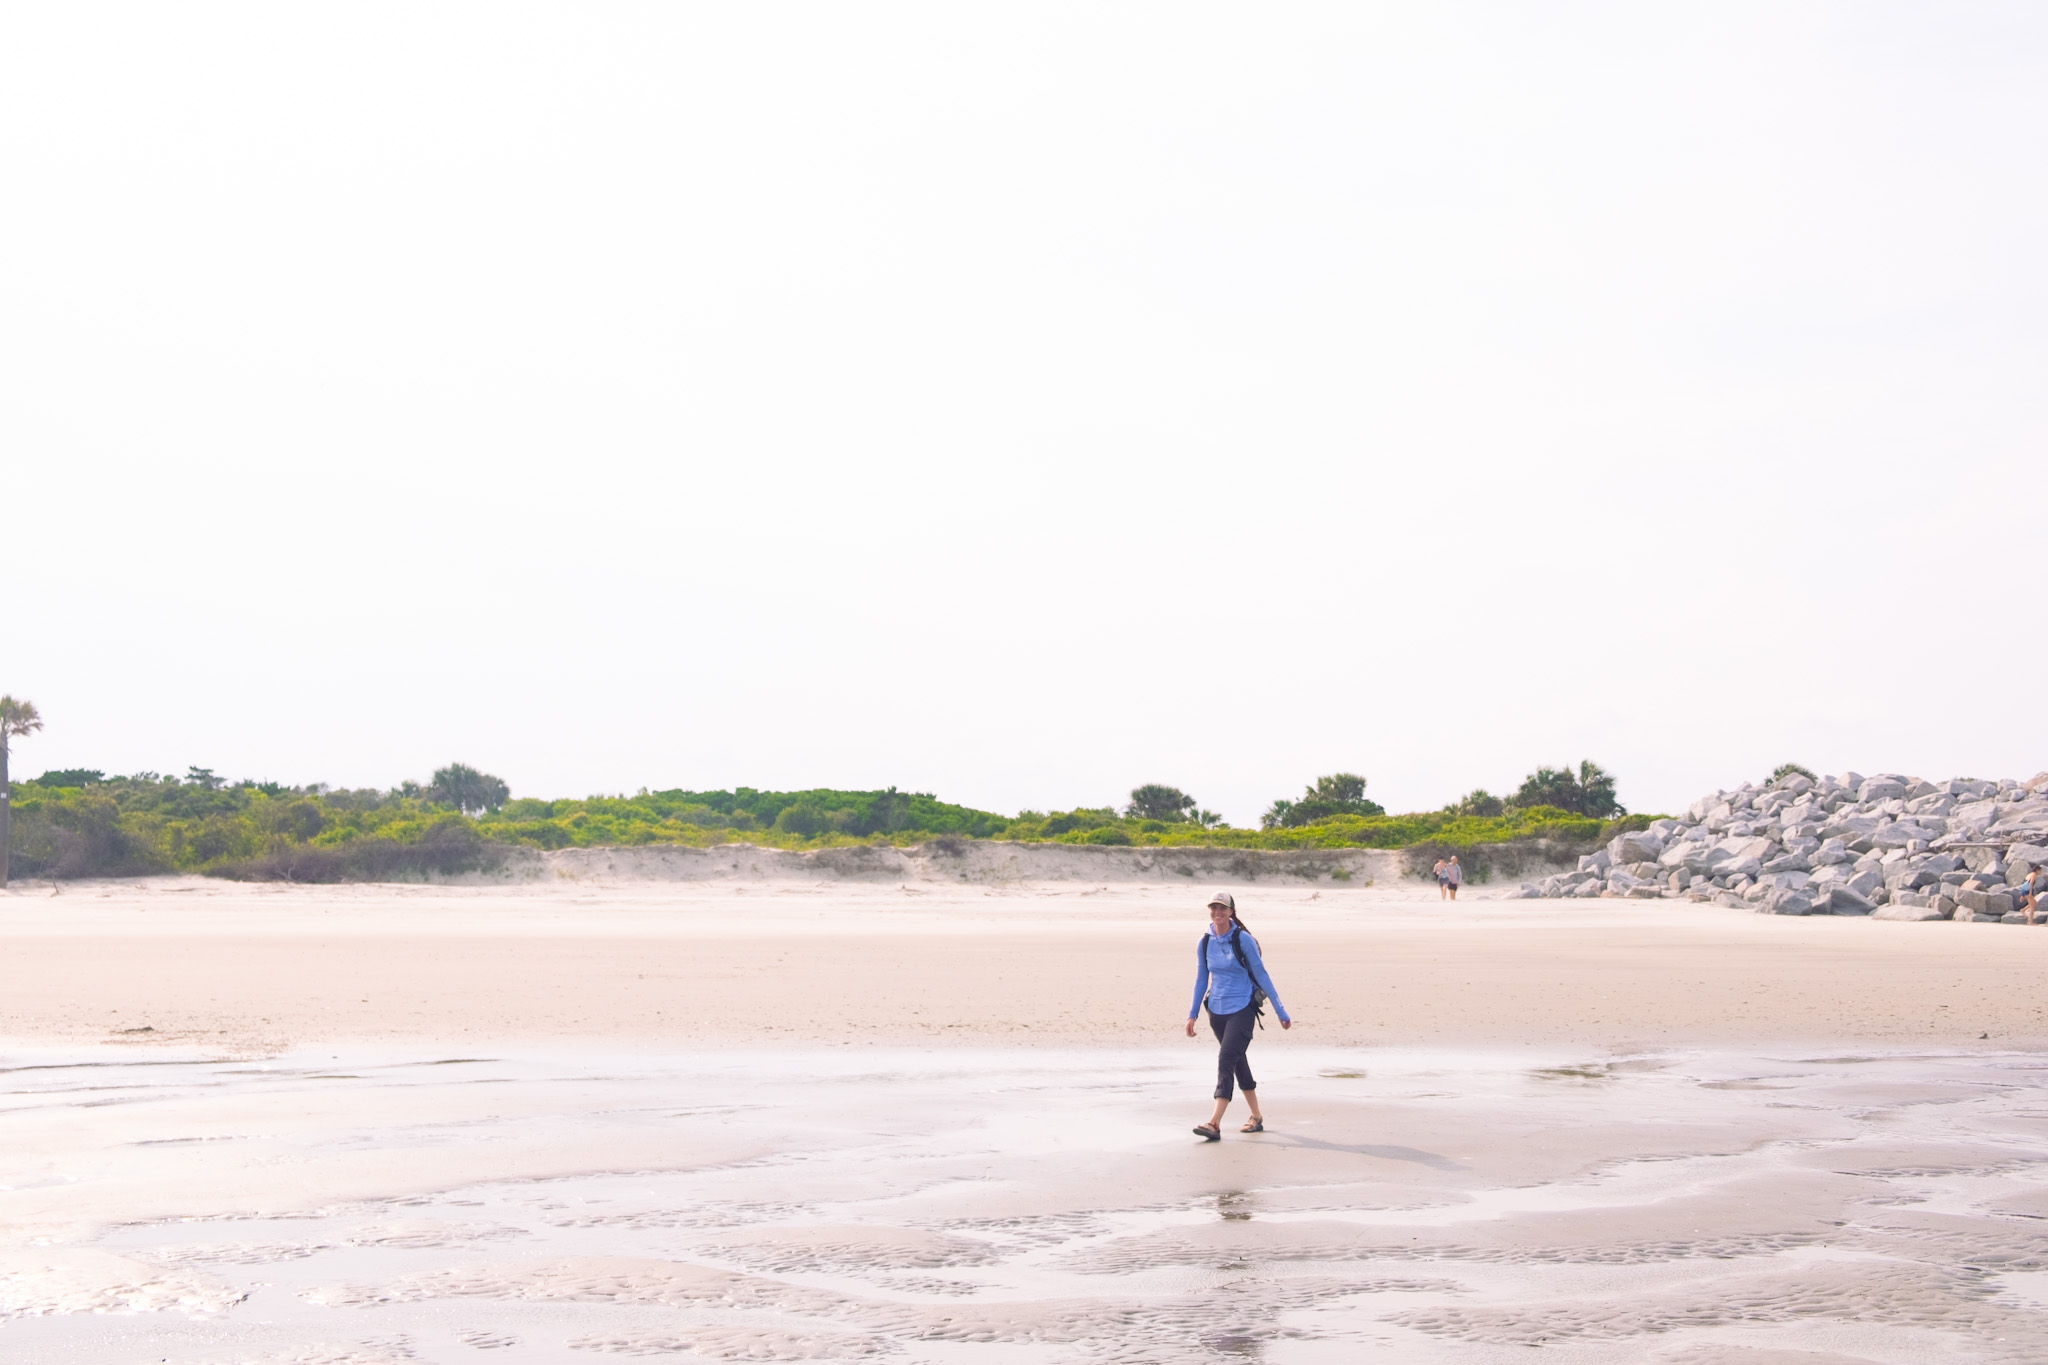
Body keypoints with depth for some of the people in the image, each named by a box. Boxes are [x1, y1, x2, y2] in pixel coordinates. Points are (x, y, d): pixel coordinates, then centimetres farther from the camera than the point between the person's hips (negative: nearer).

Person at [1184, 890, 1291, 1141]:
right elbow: (1201, 980, 13)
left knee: (1226, 1060, -16)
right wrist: (1192, 1014, 9)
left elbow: (1261, 975, -5)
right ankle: (1256, 1117, 28)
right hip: (1217, 1011, 5)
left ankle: (1215, 1124, -21)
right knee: (1238, 1063, 14)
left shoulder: (1243, 940, -10)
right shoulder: (1204, 943, 4)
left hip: (1242, 1010, -5)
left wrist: (1281, 1012, -3)